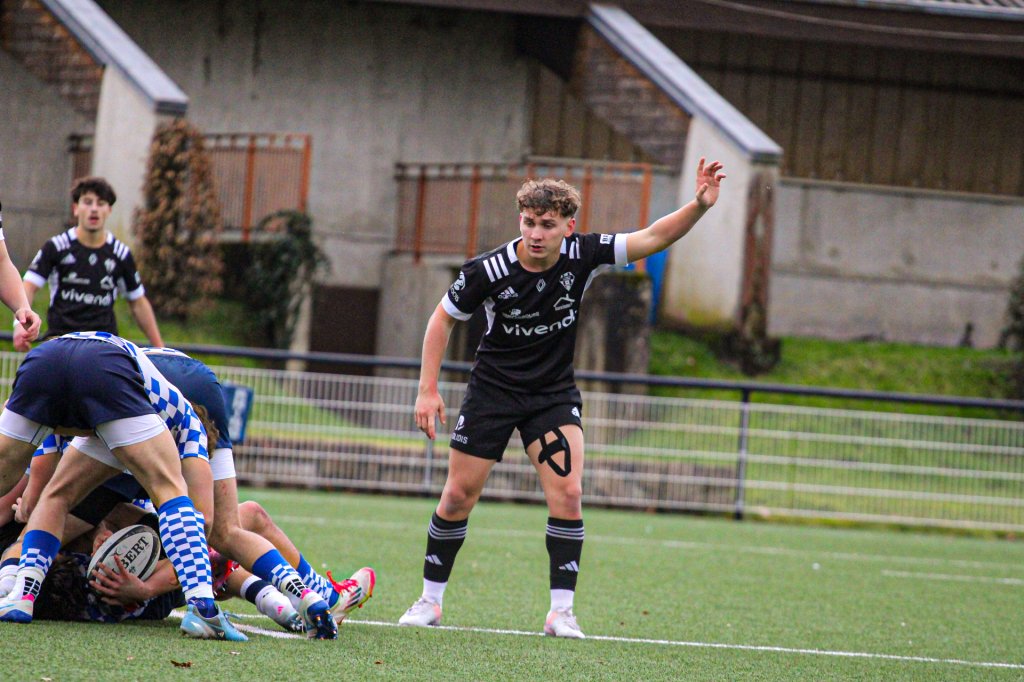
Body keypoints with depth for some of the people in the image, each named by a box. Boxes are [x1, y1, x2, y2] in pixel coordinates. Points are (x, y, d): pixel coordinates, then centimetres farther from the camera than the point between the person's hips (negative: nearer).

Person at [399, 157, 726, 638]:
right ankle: (430, 600, 18)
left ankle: (561, 611, -7)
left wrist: (699, 206, -31)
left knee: (567, 495, -14)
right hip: (492, 390, -1)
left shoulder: (582, 256, -15)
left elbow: (651, 239, -15)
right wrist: (428, 390, -9)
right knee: (458, 495, 2)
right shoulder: (488, 271, -20)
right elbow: (442, 319, -6)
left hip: (555, 395, 1)